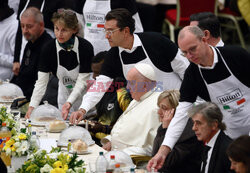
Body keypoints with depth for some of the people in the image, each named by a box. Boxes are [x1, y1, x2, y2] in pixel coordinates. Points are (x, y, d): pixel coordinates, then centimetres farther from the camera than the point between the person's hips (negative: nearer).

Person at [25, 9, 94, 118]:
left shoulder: (86, 48, -21)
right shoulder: (49, 49, -13)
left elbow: (82, 81, -22)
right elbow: (41, 81, -14)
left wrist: (69, 103, -35)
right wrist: (32, 106, -25)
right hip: (65, 92, 3)